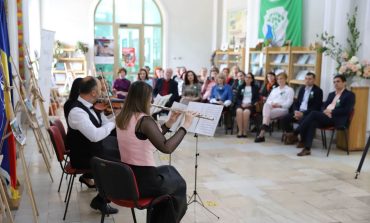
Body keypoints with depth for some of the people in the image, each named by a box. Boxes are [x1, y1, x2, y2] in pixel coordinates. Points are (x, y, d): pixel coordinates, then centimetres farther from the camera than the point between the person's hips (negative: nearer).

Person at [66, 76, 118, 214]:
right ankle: (100, 201, 2)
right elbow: (95, 135, -37)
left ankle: (88, 177, 24)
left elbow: (105, 123, 8)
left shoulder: (91, 106, 2)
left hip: (93, 150, 9)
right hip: (83, 157, -9)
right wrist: (114, 123, -24)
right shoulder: (77, 111, -27)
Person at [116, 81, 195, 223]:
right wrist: (185, 125, -21)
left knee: (169, 170, 31)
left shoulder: (122, 117, 4)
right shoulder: (144, 120, -22)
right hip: (142, 181, -8)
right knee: (179, 184, 21)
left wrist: (169, 123, 7)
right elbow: (166, 147, -31)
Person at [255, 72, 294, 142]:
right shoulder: (274, 90, 30)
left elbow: (289, 103, -1)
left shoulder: (289, 90, 13)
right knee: (266, 105, -35)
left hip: (282, 109, -4)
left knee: (268, 113, -34)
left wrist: (279, 105, -15)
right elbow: (268, 100, 18)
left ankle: (262, 133, -38)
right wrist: (271, 103, -5)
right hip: (271, 107, 4)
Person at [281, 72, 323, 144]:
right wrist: (296, 111, -6)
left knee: (302, 121, -37)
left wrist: (303, 113, -21)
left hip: (310, 113, -6)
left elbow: (316, 107, -12)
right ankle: (292, 137, 3)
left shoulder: (318, 91, -4)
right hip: (299, 111, 6)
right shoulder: (302, 89, 17)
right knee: (284, 119, -15)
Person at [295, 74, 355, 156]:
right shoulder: (331, 94, 28)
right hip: (325, 116, 6)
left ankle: (296, 133, -24)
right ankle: (307, 149, -32)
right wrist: (325, 111, -5)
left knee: (314, 113, -29)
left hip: (336, 119, -6)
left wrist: (331, 112, -13)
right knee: (312, 122, -29)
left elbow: (347, 110, -6)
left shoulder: (350, 95, 7)